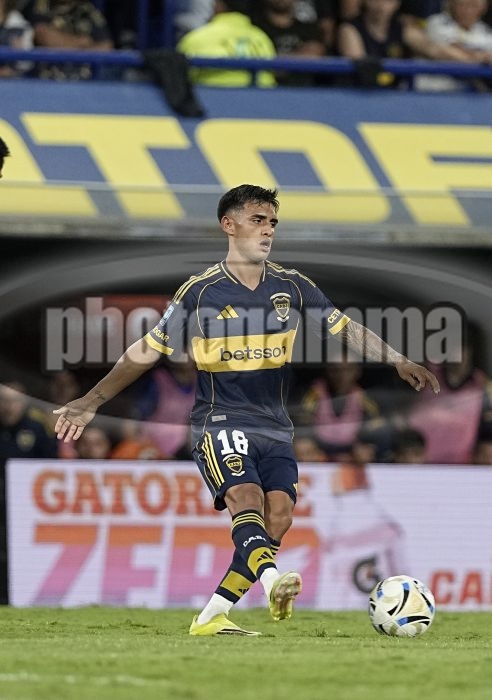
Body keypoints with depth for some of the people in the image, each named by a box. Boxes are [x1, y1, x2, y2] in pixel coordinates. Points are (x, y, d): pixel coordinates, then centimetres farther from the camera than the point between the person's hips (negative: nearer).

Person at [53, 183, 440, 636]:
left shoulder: (292, 287, 6)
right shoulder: (201, 292, -4)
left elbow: (348, 330, 13)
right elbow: (146, 352, 2)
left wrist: (401, 363, 3)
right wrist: (91, 403, 0)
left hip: (275, 426, 4)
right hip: (220, 422, -4)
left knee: (278, 518, -12)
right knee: (246, 498, -28)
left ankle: (211, 616, -7)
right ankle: (273, 582, -52)